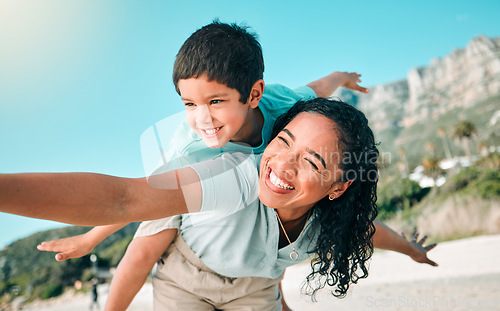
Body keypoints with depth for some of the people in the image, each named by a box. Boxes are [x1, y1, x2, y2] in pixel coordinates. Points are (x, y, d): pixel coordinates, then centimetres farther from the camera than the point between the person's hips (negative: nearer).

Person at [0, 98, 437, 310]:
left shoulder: (332, 216, -24)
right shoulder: (240, 177, -43)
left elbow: (365, 228, 2)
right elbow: (122, 199, -55)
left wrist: (412, 249, 22)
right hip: (188, 276, -3)